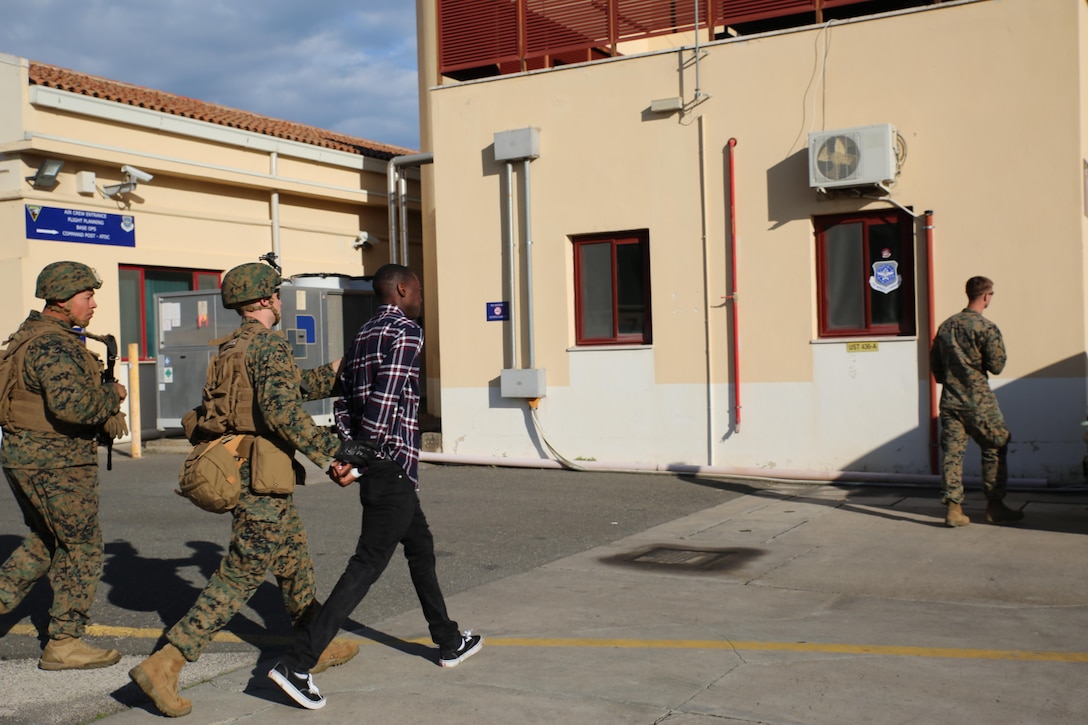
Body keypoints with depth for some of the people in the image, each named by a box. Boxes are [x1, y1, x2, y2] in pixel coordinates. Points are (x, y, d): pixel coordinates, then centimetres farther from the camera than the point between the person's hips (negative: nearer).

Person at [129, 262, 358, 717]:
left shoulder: (230, 348, 14)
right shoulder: (271, 346, -15)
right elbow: (281, 410, -28)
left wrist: (331, 375, 33)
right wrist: (327, 448, -20)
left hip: (235, 473, 10)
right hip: (262, 479, -10)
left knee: (294, 558, 21)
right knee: (241, 577, -4)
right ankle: (163, 666, -5)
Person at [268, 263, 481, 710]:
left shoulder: (363, 336, 16)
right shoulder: (406, 333, -12)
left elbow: (343, 402, 11)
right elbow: (384, 404, -21)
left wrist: (348, 456, 3)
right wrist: (358, 466, -16)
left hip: (375, 469, 10)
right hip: (393, 467, -10)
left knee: (421, 547, 21)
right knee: (367, 565, -8)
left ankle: (449, 642, 34)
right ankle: (297, 664, -10)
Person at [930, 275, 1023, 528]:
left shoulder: (946, 326, 8)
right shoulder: (985, 327, -12)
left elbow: (934, 362, 14)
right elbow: (996, 365, -12)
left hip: (950, 401, 5)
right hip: (978, 401, -5)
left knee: (952, 453, 4)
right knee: (995, 449, 10)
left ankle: (953, 508, 2)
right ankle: (994, 505, 13)